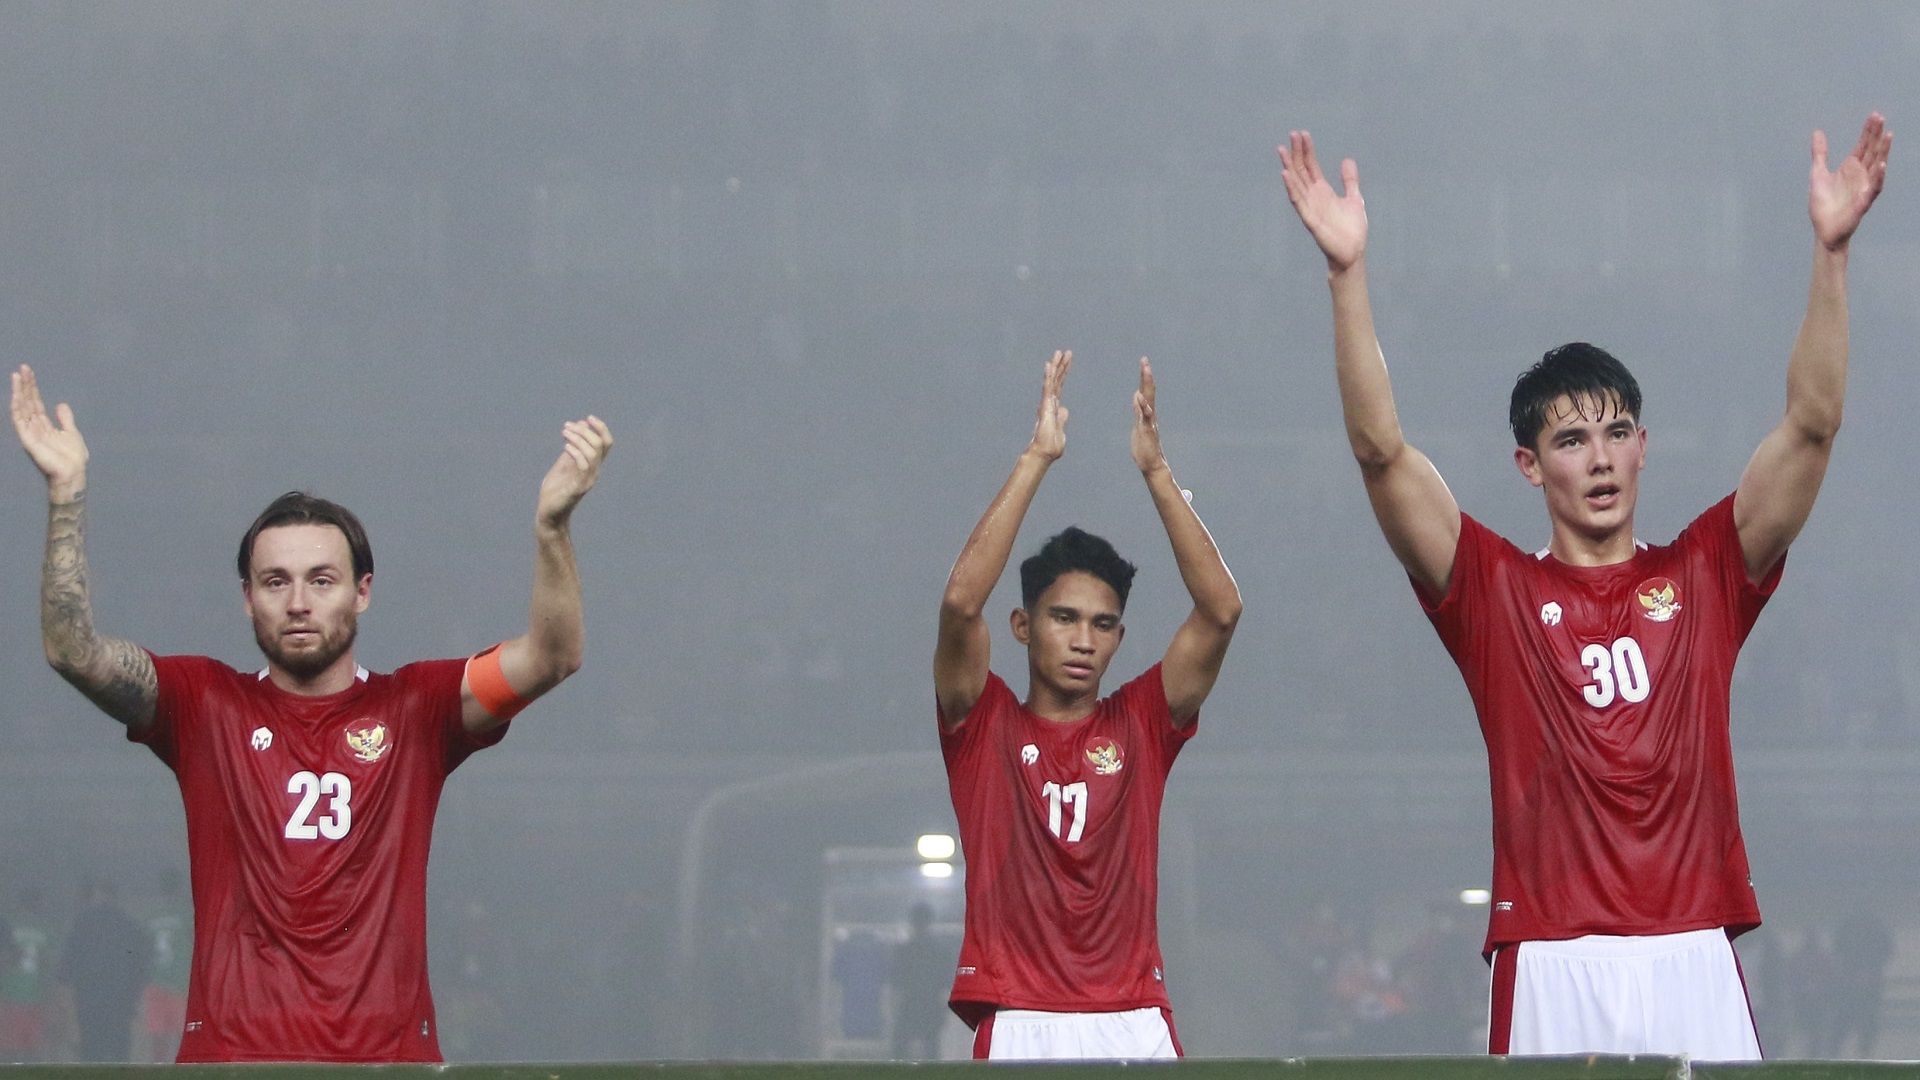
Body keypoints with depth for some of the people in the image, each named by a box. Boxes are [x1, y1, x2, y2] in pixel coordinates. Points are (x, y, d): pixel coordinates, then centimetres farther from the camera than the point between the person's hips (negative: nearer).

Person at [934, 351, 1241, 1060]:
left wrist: (1156, 469, 0)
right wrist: (1036, 459, -6)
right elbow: (961, 601, -7)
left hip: (1136, 1022, 2)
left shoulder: (1141, 725, 13)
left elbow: (1221, 609, 3)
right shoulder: (984, 725, 9)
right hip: (1018, 1025, -2)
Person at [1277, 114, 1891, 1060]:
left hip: (1695, 961, 1)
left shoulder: (1706, 575, 13)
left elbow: (1812, 425, 6)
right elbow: (1380, 449, 0)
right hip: (1553, 972, -1)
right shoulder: (1494, 590, 9)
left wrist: (1830, 249, -2)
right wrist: (1347, 272, -8)